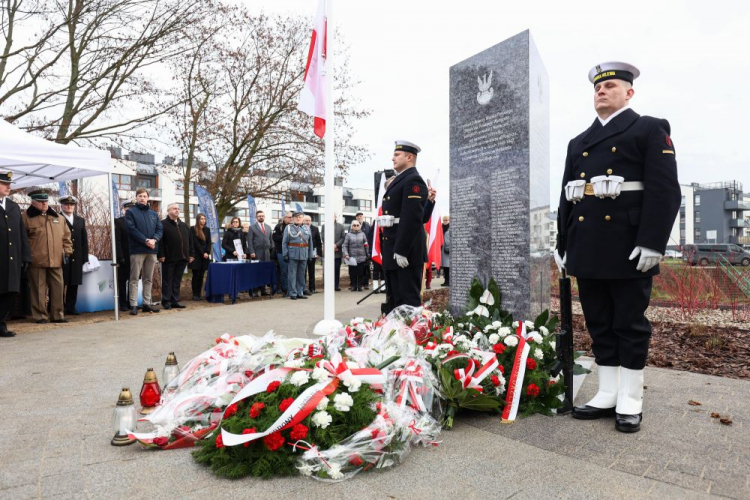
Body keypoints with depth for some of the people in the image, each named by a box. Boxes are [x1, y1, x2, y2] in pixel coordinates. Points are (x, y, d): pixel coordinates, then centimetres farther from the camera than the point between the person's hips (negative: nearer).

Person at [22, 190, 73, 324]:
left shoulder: (58, 218, 15)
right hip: (36, 261, -4)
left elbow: (66, 236, 17)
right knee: (39, 289, 2)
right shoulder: (26, 217, 0)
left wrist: (67, 251, 8)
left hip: (56, 260, 4)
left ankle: (57, 315, 14)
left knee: (58, 288, 6)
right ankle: (40, 316, 11)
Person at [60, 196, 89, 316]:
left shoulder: (80, 220, 16)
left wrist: (85, 257, 8)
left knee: (74, 284, 7)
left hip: (77, 258, 4)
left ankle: (70, 308, 14)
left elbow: (84, 240, 14)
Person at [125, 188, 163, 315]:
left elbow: (160, 229, 9)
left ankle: (147, 303, 14)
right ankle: (133, 305, -2)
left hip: (152, 250, 5)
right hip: (137, 249, -5)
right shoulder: (131, 212, 3)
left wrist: (154, 239, -11)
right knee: (134, 279, -3)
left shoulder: (154, 213, 17)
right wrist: (146, 240, -17)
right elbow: (132, 229, -9)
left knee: (148, 279, 9)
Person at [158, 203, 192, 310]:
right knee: (167, 280, 1)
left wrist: (190, 255, 11)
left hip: (182, 258, 6)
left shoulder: (184, 225, 19)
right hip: (169, 258, -6)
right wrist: (161, 255, -15)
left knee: (177, 281, 10)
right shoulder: (163, 224, -2)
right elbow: (160, 241, -9)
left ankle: (175, 301, 15)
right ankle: (166, 301, 7)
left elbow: (189, 241, 18)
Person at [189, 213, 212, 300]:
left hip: (205, 257, 4)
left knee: (201, 275, 3)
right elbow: (195, 243, -7)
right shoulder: (193, 229, -1)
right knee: (196, 275, -5)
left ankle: (199, 294, 7)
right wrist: (203, 253, -11)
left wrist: (207, 253, -5)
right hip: (196, 256, -4)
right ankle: (195, 294, 0)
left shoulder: (207, 230, 14)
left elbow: (209, 243, 9)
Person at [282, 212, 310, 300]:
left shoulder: (306, 228, 12)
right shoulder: (289, 228, 2)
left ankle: (300, 293, 18)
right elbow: (284, 242, -1)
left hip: (304, 255, 4)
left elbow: (310, 242, 11)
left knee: (301, 274, 10)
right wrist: (285, 254, -8)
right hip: (293, 254, -3)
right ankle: (293, 293, 5)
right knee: (292, 274, -1)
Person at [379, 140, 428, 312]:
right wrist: (387, 251, 17)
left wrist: (401, 251, -23)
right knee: (394, 299, 14)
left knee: (409, 301, -3)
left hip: (406, 252, -10)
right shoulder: (398, 181, 20)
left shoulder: (413, 180, -10)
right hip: (393, 251, 10)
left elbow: (412, 218, -20)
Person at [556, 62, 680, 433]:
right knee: (599, 326, 10)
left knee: (630, 325, 4)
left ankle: (630, 401, 16)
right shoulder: (578, 143, 19)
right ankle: (607, 395, 21)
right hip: (587, 249, 5)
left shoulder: (650, 130, 3)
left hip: (627, 248, -5)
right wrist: (563, 245, 12)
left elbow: (665, 190, -7)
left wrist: (652, 243, -17)